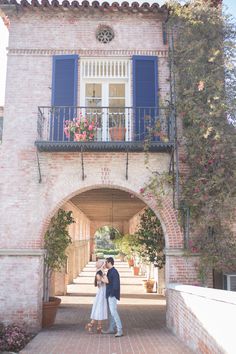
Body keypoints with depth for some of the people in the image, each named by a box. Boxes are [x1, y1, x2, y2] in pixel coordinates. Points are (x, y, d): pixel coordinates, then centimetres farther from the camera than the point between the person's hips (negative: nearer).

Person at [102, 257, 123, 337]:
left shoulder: (114, 271, -17)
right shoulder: (110, 271, 14)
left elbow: (116, 284, -21)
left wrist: (112, 294, -19)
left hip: (112, 295, -10)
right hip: (109, 295, 10)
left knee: (113, 312, -13)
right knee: (110, 312, 14)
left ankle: (120, 330, -11)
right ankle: (111, 329, 22)